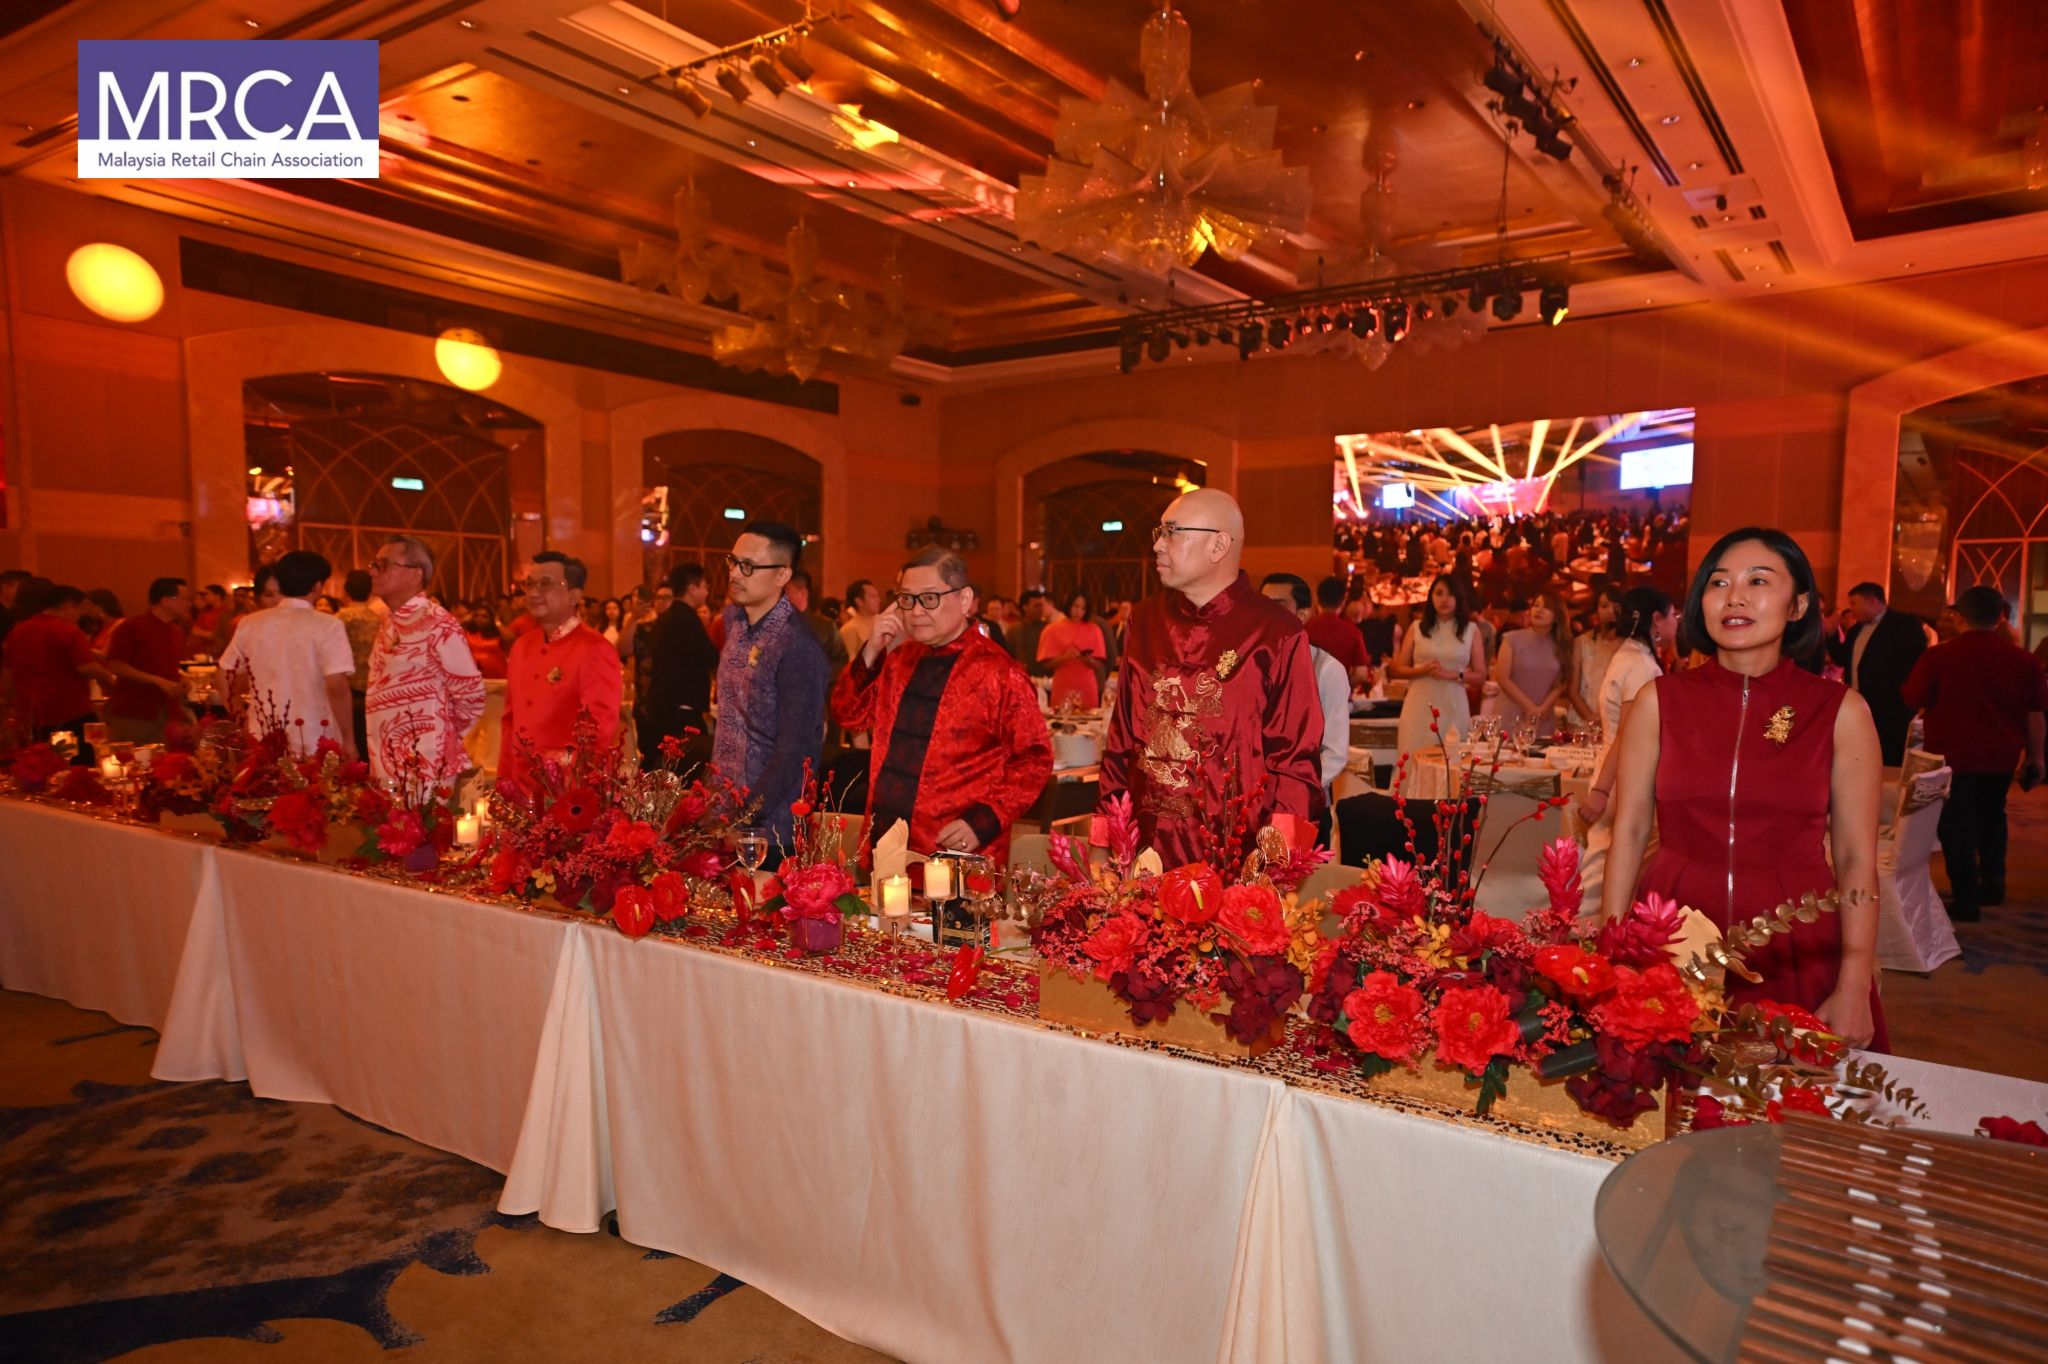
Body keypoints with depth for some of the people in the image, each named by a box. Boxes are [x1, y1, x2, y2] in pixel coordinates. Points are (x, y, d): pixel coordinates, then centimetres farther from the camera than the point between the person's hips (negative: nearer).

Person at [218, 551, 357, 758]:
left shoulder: (249, 624, 4)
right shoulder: (327, 626, -10)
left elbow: (228, 678, 12)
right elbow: (337, 687, -16)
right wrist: (348, 738, -9)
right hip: (315, 745, -4)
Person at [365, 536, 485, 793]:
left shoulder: (438, 625, -16)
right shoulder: (389, 623, 11)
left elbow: (471, 695, -13)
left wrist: (443, 739, 1)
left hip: (423, 770, -8)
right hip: (385, 766, 8)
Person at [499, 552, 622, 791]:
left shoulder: (595, 650, -11)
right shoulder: (521, 646, 12)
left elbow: (602, 728, -16)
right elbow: (511, 718, 17)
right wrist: (504, 780, 11)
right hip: (519, 783, 7)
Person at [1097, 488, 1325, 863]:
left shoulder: (1276, 634, -7)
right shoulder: (1146, 621, 7)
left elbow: (1297, 756, -8)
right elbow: (1121, 740, 10)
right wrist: (1104, 841, 6)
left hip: (1240, 862, -3)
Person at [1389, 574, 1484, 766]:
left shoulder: (1471, 630, 6)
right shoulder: (1418, 627, 6)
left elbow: (1480, 675, 3)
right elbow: (1398, 669, 6)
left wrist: (1452, 675, -13)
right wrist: (1422, 670, -12)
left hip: (1453, 706, 0)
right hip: (1419, 705, 0)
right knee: (1415, 760, -4)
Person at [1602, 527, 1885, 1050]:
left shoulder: (1840, 710, -1)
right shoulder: (1659, 701, 0)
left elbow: (1857, 857, -2)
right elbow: (1629, 833, 0)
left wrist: (1854, 991, -6)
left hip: (1796, 952, 0)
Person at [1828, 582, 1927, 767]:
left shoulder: (1905, 624, -5)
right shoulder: (1855, 630, 18)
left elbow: (1918, 662, -12)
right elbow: (1843, 660, 17)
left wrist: (1895, 693, -16)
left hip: (1888, 711, -7)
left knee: (1888, 766, -4)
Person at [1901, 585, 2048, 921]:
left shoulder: (1938, 656, -15)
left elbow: (1911, 700, -5)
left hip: (1953, 756, -4)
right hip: (2000, 757, 4)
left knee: (1957, 824, 5)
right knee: (1991, 819, 24)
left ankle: (1966, 900, 6)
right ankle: (1992, 884, 31)